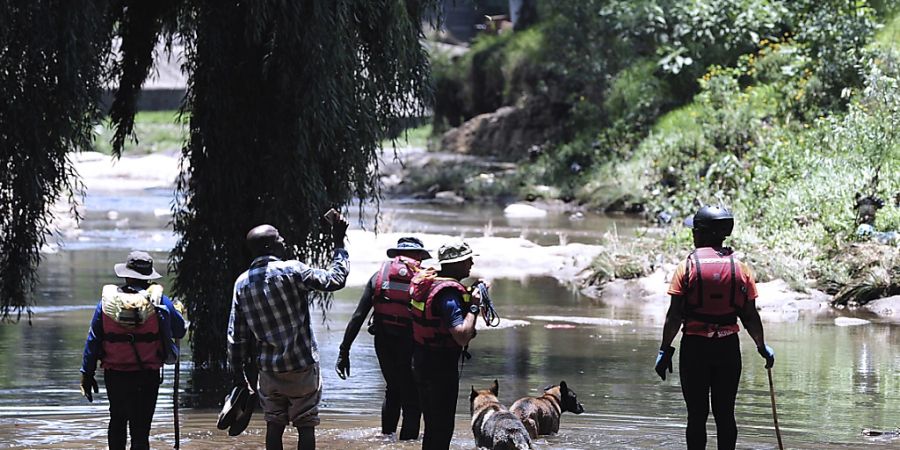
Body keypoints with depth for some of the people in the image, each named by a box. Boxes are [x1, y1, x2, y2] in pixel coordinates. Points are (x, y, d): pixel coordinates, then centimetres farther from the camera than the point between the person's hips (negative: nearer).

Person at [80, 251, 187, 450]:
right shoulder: (158, 301, -7)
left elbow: (93, 339, 2)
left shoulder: (107, 299, -1)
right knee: (140, 428, -2)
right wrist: (178, 310, 27)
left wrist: (87, 373, 8)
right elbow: (179, 331, 6)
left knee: (117, 423, 22)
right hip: (147, 377, -2)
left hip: (114, 374, 2)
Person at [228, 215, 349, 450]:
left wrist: (238, 372, 11)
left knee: (274, 425, 12)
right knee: (306, 426, 2)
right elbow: (335, 280, -10)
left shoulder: (242, 283, 2)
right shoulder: (291, 271, -14)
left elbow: (236, 335, 3)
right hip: (302, 367, -4)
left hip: (268, 368, 4)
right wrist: (338, 244, -1)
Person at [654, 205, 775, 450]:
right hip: (728, 347, 2)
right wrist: (762, 347, 18)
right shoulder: (740, 267, 2)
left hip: (695, 346, -2)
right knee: (725, 414, 8)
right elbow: (750, 316, 4)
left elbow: (674, 316, -8)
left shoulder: (687, 266, -5)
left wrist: (665, 350, -1)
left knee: (697, 414, 2)